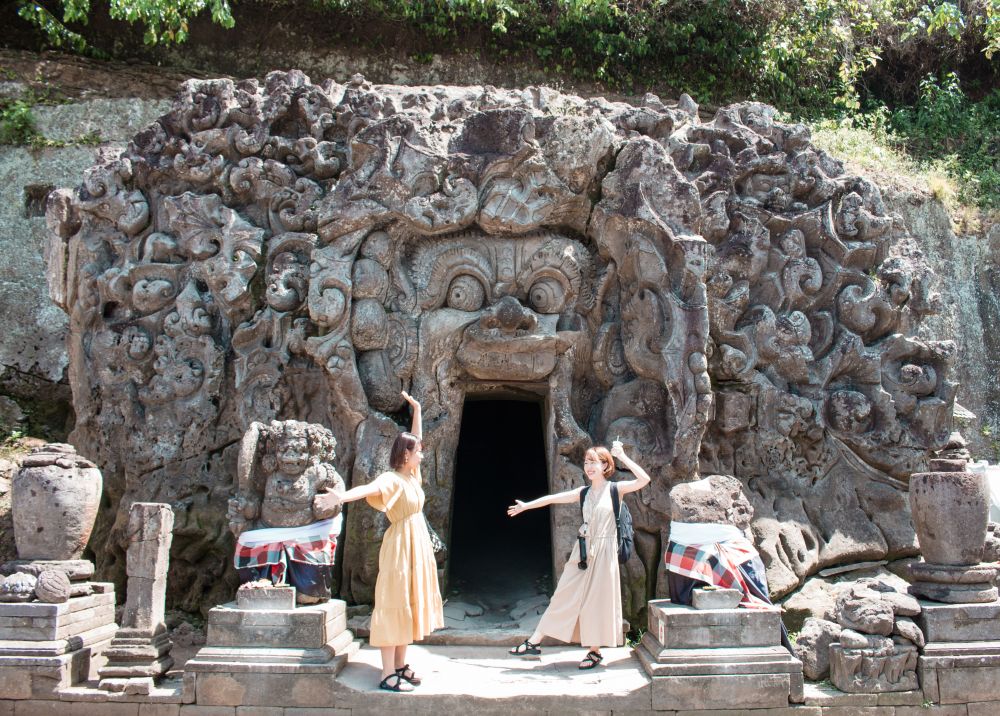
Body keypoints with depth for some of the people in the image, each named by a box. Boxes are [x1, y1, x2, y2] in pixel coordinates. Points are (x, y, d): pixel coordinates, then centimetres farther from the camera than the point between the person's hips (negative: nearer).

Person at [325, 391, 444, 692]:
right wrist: (339, 497, -53)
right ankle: (388, 674, -4)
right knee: (394, 605, -7)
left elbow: (415, 438, 20)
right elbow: (366, 489, -35)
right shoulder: (392, 479, -16)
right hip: (401, 544, -9)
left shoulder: (411, 475, 9)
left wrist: (416, 410, 20)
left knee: (409, 604, 12)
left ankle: (400, 665, 20)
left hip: (417, 544, 9)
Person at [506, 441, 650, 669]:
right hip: (583, 550, 4)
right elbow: (553, 498, 13)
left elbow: (644, 480, -19)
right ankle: (534, 642, 8)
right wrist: (526, 506, 15)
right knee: (564, 596, 6)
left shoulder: (616, 489, -4)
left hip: (603, 551, -4)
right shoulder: (584, 493, 8)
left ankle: (595, 651, 15)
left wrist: (622, 456, -20)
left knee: (597, 600, 2)